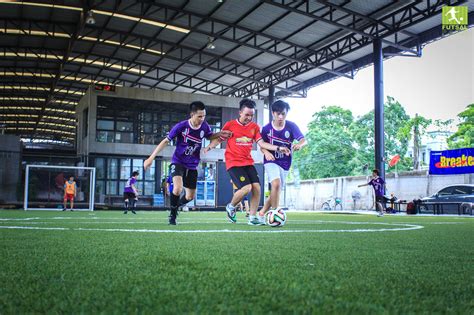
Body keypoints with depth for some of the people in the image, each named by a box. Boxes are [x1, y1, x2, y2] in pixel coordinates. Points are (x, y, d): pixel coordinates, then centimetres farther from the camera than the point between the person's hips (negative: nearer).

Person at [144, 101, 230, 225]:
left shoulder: (205, 126, -9)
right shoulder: (181, 126, -19)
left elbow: (209, 136, 14)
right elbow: (166, 141, -10)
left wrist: (219, 134, -7)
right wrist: (151, 158, -12)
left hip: (192, 166, 4)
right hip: (177, 162, -4)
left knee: (190, 196, 10)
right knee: (178, 188, -28)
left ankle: (175, 206, 42)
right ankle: (172, 214, -4)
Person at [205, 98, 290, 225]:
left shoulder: (254, 127, 7)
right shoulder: (230, 125, -3)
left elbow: (261, 143, 4)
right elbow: (219, 139, 6)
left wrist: (278, 148, -6)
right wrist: (209, 147, -11)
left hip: (248, 162, 5)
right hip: (233, 162, -5)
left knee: (257, 187, -6)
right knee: (246, 187, -20)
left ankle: (252, 217, 8)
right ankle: (231, 207, 9)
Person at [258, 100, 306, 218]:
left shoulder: (291, 126, -9)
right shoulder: (266, 128, -7)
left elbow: (304, 140, -19)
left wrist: (299, 144, -42)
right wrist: (266, 152, -21)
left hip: (285, 163, 2)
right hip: (271, 161, -2)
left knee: (276, 191, 10)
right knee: (276, 184, -27)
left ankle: (262, 213, 31)